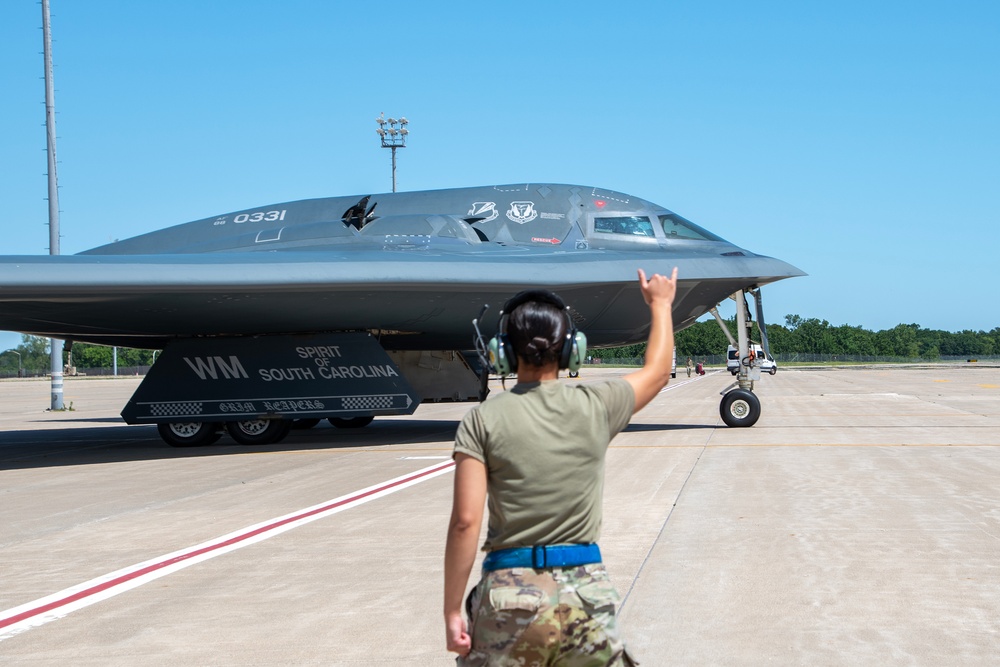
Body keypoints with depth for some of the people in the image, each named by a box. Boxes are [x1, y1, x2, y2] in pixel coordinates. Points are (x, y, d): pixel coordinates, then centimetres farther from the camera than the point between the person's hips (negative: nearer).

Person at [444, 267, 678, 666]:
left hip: (510, 594, -1)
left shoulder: (483, 420, -5)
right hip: (586, 593, 2)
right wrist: (660, 305, 38)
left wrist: (452, 612, -5)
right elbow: (657, 372, 22)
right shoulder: (595, 407, 1)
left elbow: (465, 521, -11)